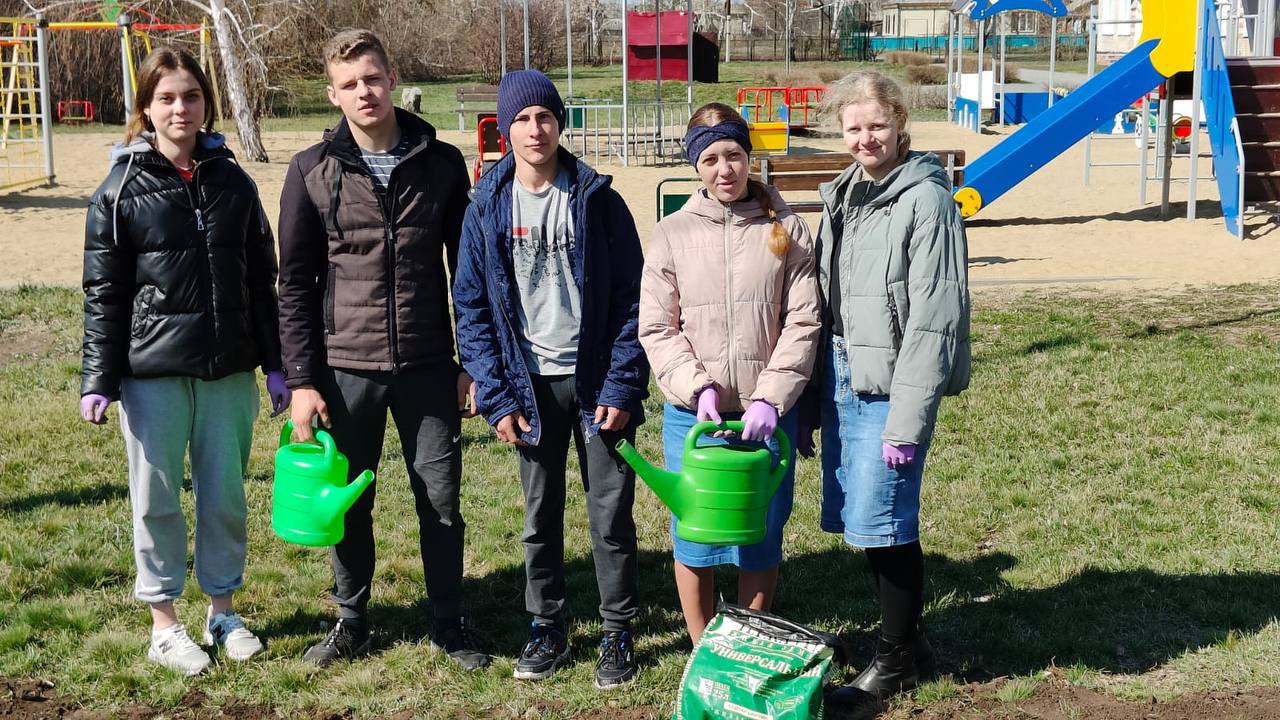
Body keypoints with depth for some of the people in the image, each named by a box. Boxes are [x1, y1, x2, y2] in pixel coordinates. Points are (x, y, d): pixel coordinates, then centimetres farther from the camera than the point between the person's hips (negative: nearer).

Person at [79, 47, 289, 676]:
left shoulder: (233, 183, 6)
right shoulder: (121, 190, -3)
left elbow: (261, 281, 10)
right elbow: (104, 292, -4)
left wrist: (275, 363, 8)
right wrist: (97, 379, -8)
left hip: (229, 370, 3)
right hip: (152, 372, -3)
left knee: (225, 495, 10)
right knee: (157, 499, 6)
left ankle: (222, 609, 26)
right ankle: (164, 623, 19)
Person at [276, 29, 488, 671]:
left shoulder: (440, 163, 1)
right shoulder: (313, 171, -1)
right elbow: (296, 284, 0)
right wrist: (301, 379, -5)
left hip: (428, 366, 0)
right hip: (345, 369, 0)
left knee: (441, 500, 7)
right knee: (348, 503, 10)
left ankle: (449, 625, 23)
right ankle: (351, 622, 28)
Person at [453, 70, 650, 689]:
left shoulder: (597, 199, -5)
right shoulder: (486, 207, -1)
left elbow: (630, 297, -5)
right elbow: (472, 308, 1)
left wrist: (623, 387, -12)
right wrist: (496, 398, -6)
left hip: (596, 381, -2)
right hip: (531, 384, 2)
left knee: (611, 515, 4)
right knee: (540, 516, 12)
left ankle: (618, 633, 18)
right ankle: (546, 629, 27)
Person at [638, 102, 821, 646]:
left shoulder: (785, 230, 1)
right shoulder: (672, 234, 1)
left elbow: (803, 322, -3)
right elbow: (657, 328, 0)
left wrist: (771, 397, -13)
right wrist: (697, 386, -14)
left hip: (767, 413, 0)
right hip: (692, 413, 0)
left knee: (762, 536, 8)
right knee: (695, 538, 7)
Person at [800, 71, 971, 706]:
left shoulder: (926, 201, -11)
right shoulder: (842, 197, 12)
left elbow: (933, 319, -16)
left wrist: (907, 420, -19)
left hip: (889, 385, -7)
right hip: (843, 379, 8)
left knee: (884, 523, -2)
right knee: (858, 520, 12)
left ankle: (895, 662, 15)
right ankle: (908, 645, 28)